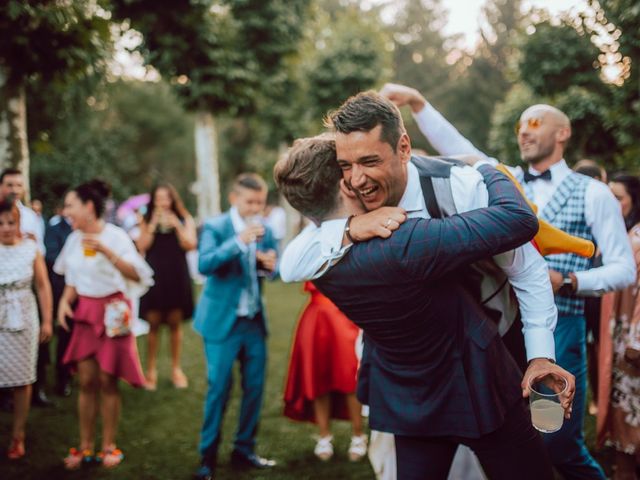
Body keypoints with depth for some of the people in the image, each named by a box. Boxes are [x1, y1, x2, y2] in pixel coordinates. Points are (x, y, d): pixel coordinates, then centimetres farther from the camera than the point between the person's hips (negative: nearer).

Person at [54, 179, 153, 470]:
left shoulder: (115, 235, -12)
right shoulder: (74, 239, 4)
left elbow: (136, 274, -17)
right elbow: (72, 280, 13)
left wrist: (106, 251, -25)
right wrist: (64, 301, -5)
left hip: (112, 312, -4)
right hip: (85, 312, 4)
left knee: (107, 381, 1)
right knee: (86, 381, 4)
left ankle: (109, 446, 14)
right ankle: (85, 446, 14)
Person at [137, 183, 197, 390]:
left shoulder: (184, 220, 6)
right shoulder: (147, 221, 8)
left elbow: (191, 244, -7)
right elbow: (142, 246, -4)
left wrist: (176, 224, -13)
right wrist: (153, 225, -10)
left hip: (176, 276, 0)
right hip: (154, 277, 0)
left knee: (175, 323, 5)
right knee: (153, 324, -2)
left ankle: (176, 369, 14)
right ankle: (151, 371, 4)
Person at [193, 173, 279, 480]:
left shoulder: (264, 229, 5)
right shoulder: (215, 227, -9)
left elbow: (273, 268, 9)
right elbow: (204, 265, -24)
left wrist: (271, 265, -15)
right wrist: (238, 241, -33)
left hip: (255, 320, 5)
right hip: (223, 320, -5)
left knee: (255, 386, 8)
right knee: (219, 388, -1)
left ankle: (244, 450, 23)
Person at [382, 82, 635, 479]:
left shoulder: (592, 193, 0)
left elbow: (624, 269, -3)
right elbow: (454, 147, 1)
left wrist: (567, 281, -17)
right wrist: (418, 102, -10)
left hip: (557, 328, -4)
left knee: (561, 445, -3)